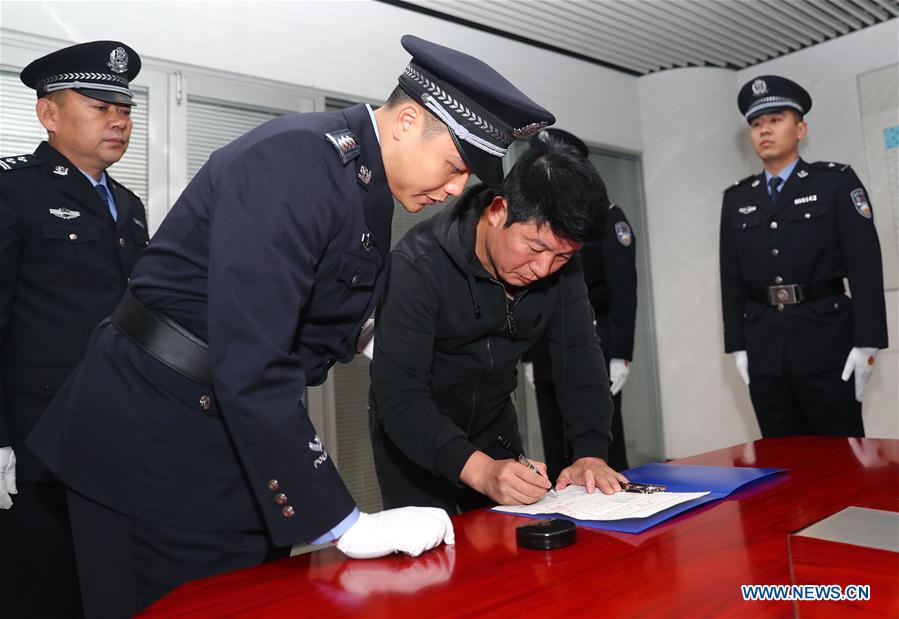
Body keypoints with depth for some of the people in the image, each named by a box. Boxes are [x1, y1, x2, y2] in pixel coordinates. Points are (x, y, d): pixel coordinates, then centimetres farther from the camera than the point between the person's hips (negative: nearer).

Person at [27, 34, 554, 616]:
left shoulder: (372, 189, 6)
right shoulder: (294, 159, -23)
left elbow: (317, 342, 7)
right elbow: (249, 364, -29)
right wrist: (342, 522, -23)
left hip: (239, 447, 8)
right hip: (152, 444, -8)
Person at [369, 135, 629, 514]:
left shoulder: (560, 261, -13)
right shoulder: (419, 265, -29)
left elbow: (580, 356, -13)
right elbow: (399, 396, -33)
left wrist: (591, 454, -27)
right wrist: (480, 470, -45)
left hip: (494, 423, 5)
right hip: (410, 431, -4)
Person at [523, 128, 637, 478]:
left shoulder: (606, 216, 1)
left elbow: (623, 290, -7)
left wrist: (620, 355, -13)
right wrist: (528, 355, 10)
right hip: (547, 357, 5)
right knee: (557, 459, 8)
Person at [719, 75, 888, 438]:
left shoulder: (836, 182, 2)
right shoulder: (736, 199, 11)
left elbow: (865, 265, -4)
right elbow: (732, 278, 9)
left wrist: (866, 343, -11)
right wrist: (738, 346, 4)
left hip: (827, 340, -3)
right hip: (764, 346, 3)